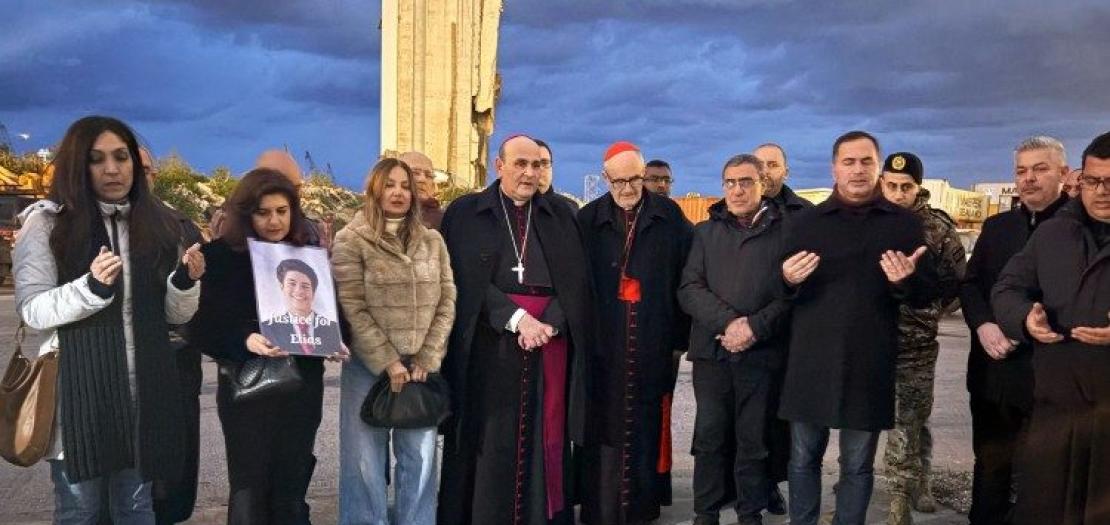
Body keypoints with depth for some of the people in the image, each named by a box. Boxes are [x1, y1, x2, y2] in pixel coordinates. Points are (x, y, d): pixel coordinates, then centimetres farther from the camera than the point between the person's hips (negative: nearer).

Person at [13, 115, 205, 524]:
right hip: (78, 387, -3)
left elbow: (175, 315, 7)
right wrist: (91, 287, -25)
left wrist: (186, 281, -13)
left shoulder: (158, 224, 6)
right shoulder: (47, 222, -3)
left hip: (144, 389, 3)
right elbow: (32, 309, -9)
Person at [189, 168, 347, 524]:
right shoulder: (220, 256, -5)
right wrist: (244, 341, -27)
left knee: (291, 488, 11)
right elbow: (203, 325, -10)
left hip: (303, 384, 3)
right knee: (249, 489, 2)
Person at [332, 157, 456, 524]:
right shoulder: (351, 240, -3)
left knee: (419, 458, 7)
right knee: (367, 461, 3)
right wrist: (388, 362, -12)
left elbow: (446, 304, 6)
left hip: (420, 367, 3)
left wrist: (426, 360, -4)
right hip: (369, 367, -3)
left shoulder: (432, 241, 9)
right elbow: (353, 310, -9)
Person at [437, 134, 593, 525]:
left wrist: (548, 323, -12)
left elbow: (576, 280, 4)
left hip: (552, 340, 2)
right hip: (490, 342, -2)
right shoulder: (465, 213, 4)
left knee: (544, 438, 4)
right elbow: (466, 281, -5)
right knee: (490, 442, 0)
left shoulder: (560, 217, 12)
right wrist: (517, 318, -15)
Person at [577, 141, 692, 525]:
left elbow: (684, 278, 2)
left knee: (647, 425, 9)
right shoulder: (588, 219, 3)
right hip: (603, 343, 0)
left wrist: (680, 335, -1)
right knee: (604, 427, 3)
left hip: (654, 343, 0)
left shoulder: (670, 217, 2)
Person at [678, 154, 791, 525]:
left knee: (754, 440, 6)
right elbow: (689, 288, 2)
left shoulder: (786, 230, 5)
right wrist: (727, 322, -12)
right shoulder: (706, 232, 13)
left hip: (763, 353, -2)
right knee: (710, 437, 6)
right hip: (712, 351, 2)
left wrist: (755, 327, -15)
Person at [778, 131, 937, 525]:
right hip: (811, 361, 1)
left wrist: (907, 281, -16)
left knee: (858, 465, 8)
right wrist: (788, 280, -13)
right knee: (803, 459, 9)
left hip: (868, 365, -1)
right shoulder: (805, 221, 7)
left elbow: (927, 295, 6)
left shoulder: (905, 223, 5)